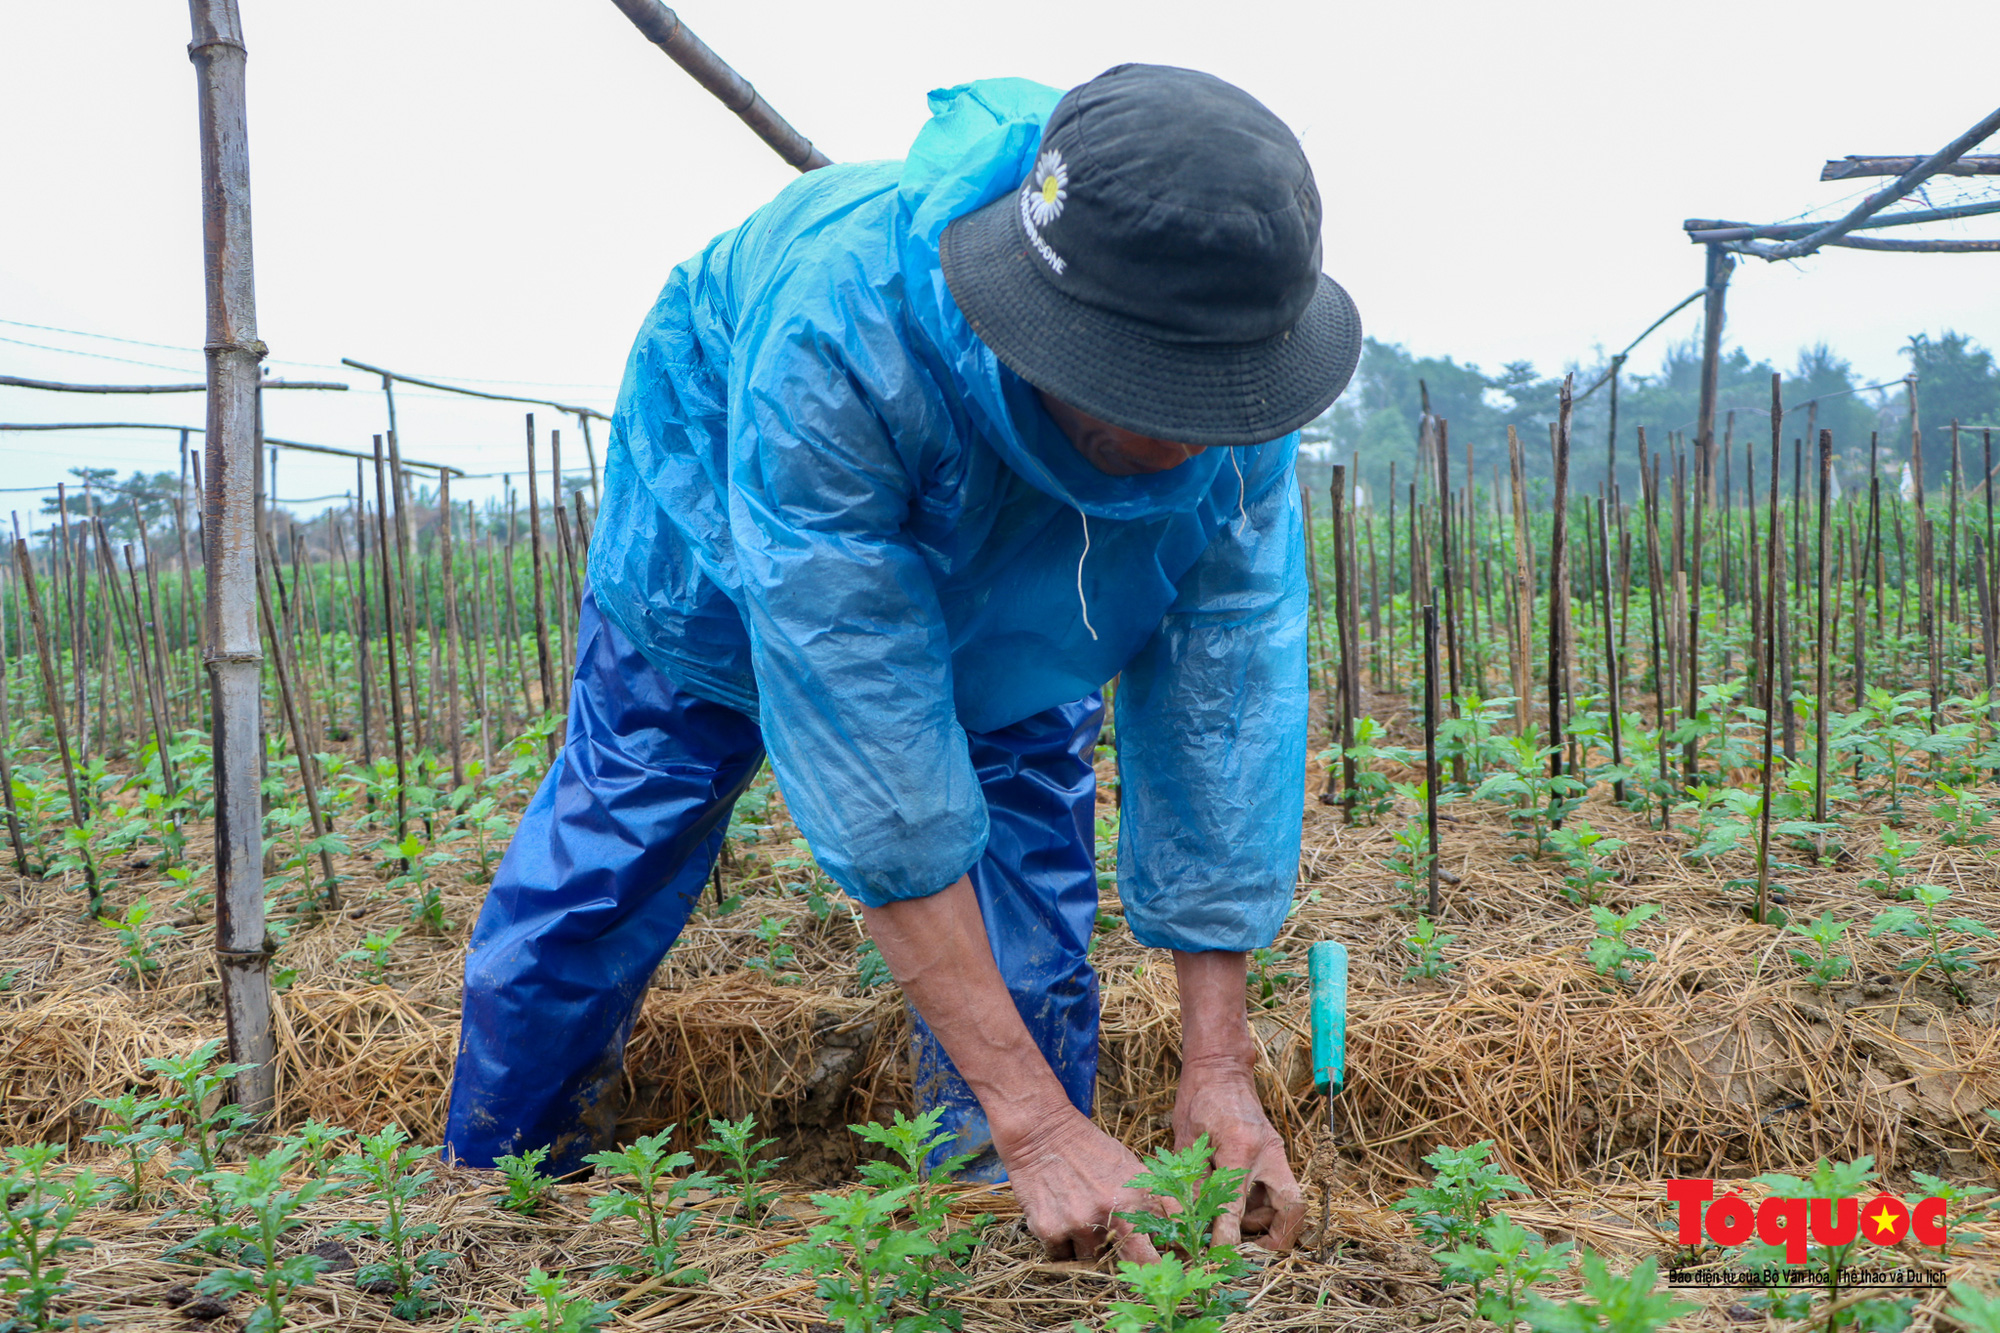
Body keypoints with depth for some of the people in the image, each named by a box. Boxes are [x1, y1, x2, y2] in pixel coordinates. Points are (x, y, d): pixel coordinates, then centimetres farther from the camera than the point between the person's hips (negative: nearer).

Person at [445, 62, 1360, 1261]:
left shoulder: (1236, 412, -34)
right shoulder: (831, 335, -46)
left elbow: (1226, 699, -27)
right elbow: (874, 760, -46)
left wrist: (1220, 1070, -29)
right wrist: (1031, 1116, -44)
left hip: (1012, 608, 3)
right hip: (725, 553, -2)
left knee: (1028, 929, -4)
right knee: (604, 870, 6)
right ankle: (493, 1187, 31)